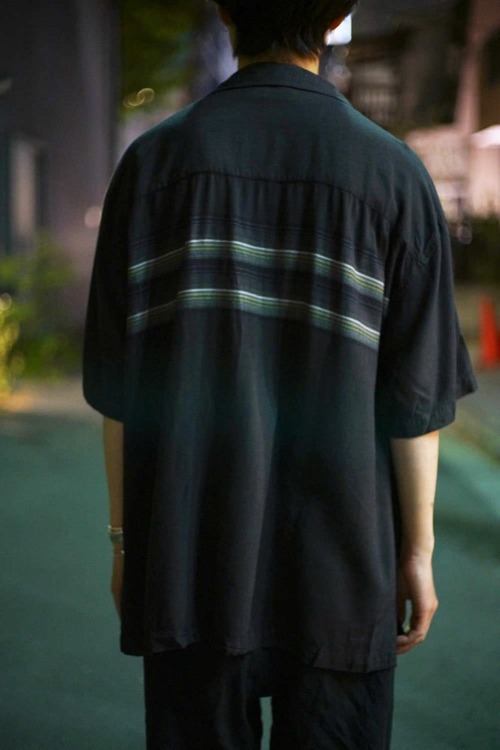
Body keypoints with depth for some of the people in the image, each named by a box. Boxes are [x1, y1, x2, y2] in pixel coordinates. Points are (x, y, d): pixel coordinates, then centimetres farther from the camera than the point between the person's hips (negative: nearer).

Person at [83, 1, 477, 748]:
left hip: (188, 568, 1)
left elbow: (116, 391, -1)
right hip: (340, 573, -1)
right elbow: (415, 402, -6)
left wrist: (125, 534, 10)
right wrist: (417, 551, 5)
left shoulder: (155, 160, -3)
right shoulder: (394, 173, -7)